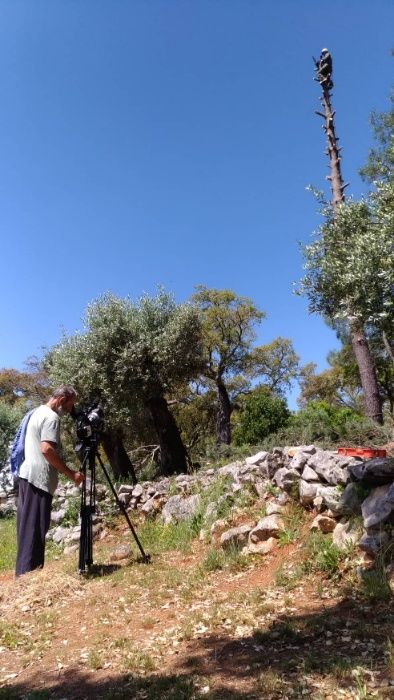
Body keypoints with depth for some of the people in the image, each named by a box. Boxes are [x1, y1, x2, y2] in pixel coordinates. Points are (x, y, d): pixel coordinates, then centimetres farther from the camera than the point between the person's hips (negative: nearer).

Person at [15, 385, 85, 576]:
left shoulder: (38, 412, 17)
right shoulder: (51, 417, -14)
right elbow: (47, 449, -26)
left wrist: (63, 471, 22)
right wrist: (70, 474, -21)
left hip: (28, 475, 10)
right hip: (39, 478, -10)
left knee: (28, 526, 14)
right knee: (35, 528, -3)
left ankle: (24, 571, 22)